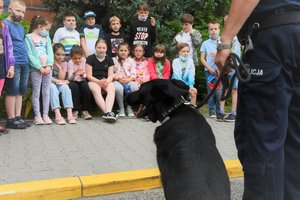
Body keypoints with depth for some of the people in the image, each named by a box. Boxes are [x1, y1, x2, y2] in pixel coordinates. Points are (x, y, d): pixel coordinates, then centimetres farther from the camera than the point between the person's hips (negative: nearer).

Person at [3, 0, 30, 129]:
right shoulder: (5, 24, -5)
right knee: (12, 91, -3)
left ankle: (18, 117, 16)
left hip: (24, 63, 8)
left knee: (21, 91, 9)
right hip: (13, 64, -8)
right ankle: (11, 120, 4)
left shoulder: (21, 27, 18)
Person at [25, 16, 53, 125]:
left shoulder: (47, 38, 15)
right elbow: (29, 55, -8)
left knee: (46, 92, 5)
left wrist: (49, 66, -8)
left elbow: (50, 53, 7)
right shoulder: (29, 37, 0)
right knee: (36, 92, 0)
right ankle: (37, 116, 6)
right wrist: (40, 67, -14)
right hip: (36, 69, -5)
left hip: (47, 68, 5)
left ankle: (45, 115, 10)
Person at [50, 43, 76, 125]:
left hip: (59, 84, 3)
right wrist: (58, 81, -16)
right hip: (50, 83, -3)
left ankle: (69, 114, -40)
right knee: (53, 88, -36)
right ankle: (57, 115, -46)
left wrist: (59, 67, -16)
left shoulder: (64, 63, 4)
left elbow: (61, 78, -6)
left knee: (65, 87, -30)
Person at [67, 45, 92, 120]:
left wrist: (83, 74, -24)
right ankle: (75, 110, -28)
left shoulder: (84, 61, -2)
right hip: (73, 81, -1)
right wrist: (74, 73, -36)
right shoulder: (70, 63, -7)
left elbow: (86, 76, -1)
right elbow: (70, 78, -14)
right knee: (74, 87, -34)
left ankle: (85, 110, -23)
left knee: (86, 86, -31)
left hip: (82, 81, 1)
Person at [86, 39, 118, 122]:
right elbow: (89, 75, -3)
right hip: (93, 81, -2)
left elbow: (110, 75, 6)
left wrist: (107, 81, -18)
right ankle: (107, 112, -46)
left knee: (112, 88, -32)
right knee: (96, 90, -37)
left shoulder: (109, 59, 14)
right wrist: (99, 81, -19)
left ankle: (108, 112, -48)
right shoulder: (90, 58, 4)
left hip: (106, 81, 3)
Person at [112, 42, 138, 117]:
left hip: (128, 80, 1)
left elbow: (133, 74, 4)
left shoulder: (131, 61, 15)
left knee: (134, 87, -34)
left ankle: (130, 108, -15)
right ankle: (121, 108, -18)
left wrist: (128, 79, -16)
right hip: (116, 80, -1)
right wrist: (118, 78, -15)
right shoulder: (113, 60, 12)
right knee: (118, 88, -38)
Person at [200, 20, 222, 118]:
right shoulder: (205, 43, 9)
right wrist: (209, 68, -5)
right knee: (210, 92, 4)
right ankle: (211, 111, 11)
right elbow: (202, 59, 6)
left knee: (219, 92, -6)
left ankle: (219, 111, 5)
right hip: (209, 71, 2)